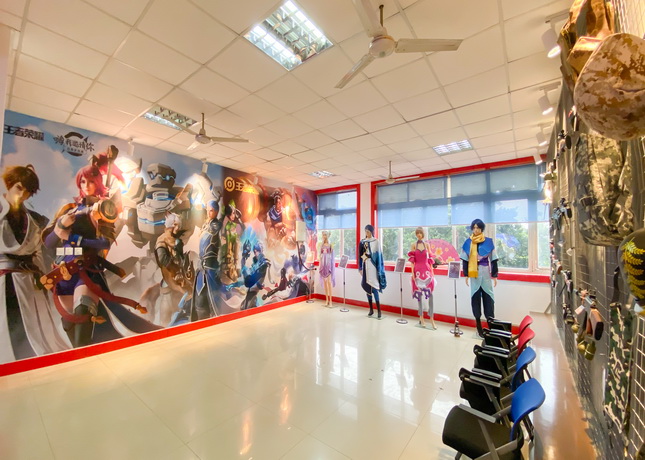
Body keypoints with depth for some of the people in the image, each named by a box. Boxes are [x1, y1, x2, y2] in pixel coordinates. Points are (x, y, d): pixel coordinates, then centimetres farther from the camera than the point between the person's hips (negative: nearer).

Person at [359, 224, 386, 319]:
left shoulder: (376, 241, -2)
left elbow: (378, 255, -4)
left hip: (372, 266, -4)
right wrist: (360, 268, 7)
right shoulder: (362, 242, 9)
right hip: (365, 266, 4)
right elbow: (360, 255, 10)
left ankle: (379, 310, -2)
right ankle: (371, 309, 17)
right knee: (367, 286, 8)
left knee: (374, 287, -9)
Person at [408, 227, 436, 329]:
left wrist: (432, 271, 6)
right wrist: (412, 272, -6)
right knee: (419, 293, 5)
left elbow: (430, 259, 10)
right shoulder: (413, 245, 4)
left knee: (430, 293, -5)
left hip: (427, 270, 1)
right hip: (417, 271, -1)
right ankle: (421, 317, 15)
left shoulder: (427, 244, 9)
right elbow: (412, 260, 0)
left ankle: (432, 318, 2)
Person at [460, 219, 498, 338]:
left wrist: (494, 276, -1)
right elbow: (465, 260, 4)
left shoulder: (489, 242, 0)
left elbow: (493, 260, 1)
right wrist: (466, 275, 1)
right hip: (473, 273, 1)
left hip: (486, 273, -1)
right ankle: (479, 326, 16)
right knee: (475, 297, 5)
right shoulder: (468, 242, 2)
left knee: (488, 297, 1)